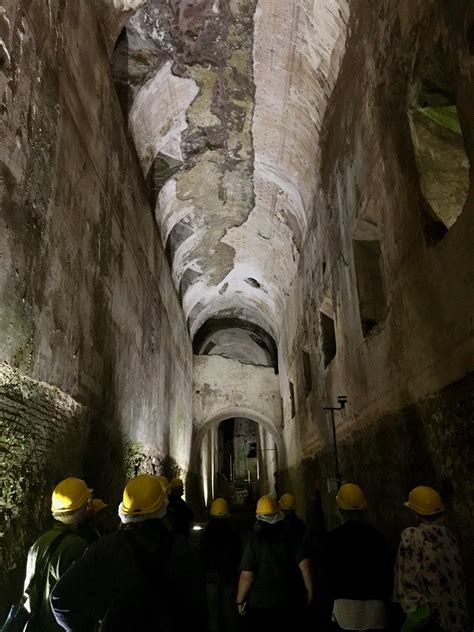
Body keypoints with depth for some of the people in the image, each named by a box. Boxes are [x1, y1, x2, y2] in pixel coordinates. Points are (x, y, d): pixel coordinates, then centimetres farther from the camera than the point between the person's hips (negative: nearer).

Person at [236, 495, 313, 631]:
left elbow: (247, 575, -18)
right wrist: (309, 590, 3)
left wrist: (240, 600, -6)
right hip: (286, 601, 3)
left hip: (259, 602, -2)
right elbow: (304, 565, -10)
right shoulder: (290, 536, -8)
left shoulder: (255, 539, -16)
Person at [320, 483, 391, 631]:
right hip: (375, 604, 2)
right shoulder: (377, 536, -2)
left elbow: (328, 573, 1)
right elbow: (387, 572, 6)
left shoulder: (332, 538, -8)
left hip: (345, 604, -2)